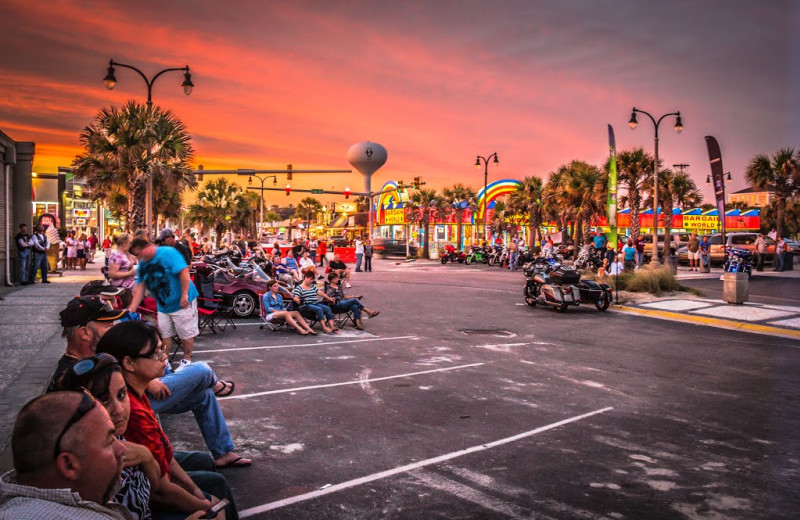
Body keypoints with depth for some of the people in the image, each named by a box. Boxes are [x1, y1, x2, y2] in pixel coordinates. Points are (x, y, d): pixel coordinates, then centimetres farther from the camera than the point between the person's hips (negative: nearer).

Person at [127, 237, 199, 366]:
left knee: (186, 333, 2)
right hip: (163, 305, 7)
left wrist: (184, 295, -26)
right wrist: (131, 310, -1)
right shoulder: (143, 264, 7)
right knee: (164, 335, 10)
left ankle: (187, 360, 18)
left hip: (182, 302, -7)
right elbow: (140, 287, 6)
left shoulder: (168, 253, -17)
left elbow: (184, 272, -23)